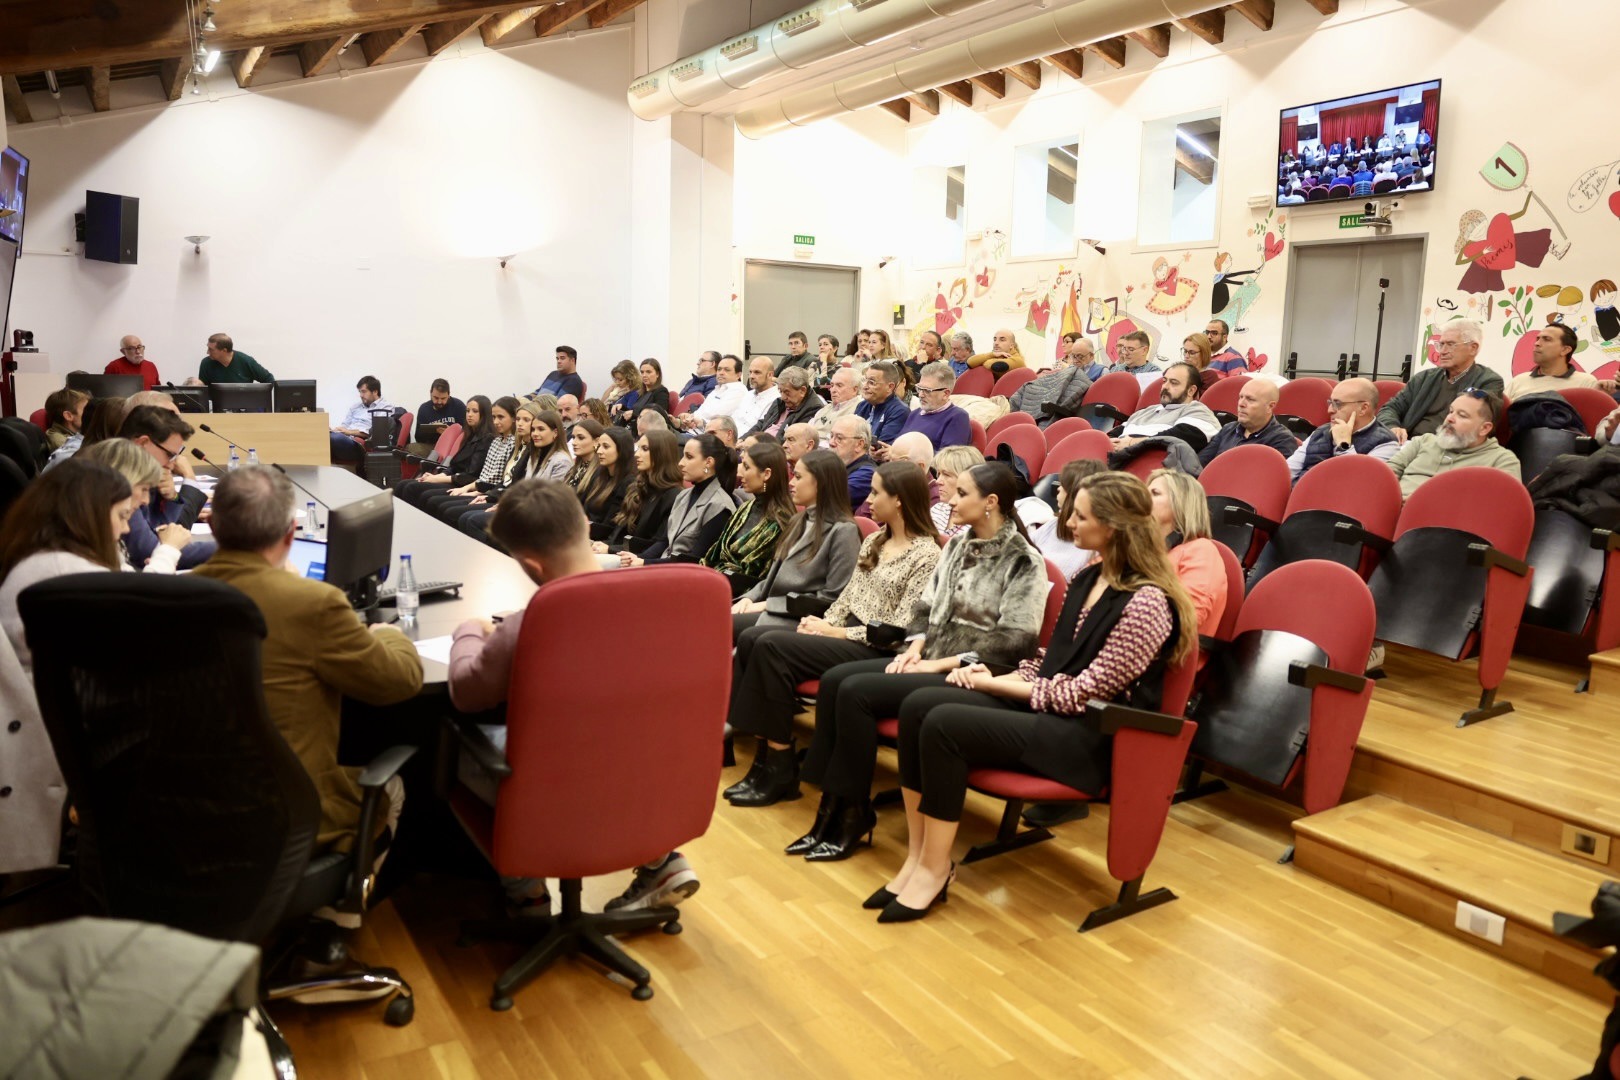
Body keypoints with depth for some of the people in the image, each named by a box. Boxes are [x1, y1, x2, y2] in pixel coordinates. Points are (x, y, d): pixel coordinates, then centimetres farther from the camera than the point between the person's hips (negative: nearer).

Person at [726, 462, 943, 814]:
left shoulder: (926, 554, -12)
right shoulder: (873, 542, 15)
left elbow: (898, 630, -17)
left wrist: (835, 633, -15)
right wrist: (824, 623, -5)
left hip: (877, 651, -8)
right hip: (844, 634, 9)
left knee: (772, 647, -23)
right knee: (751, 640, -11)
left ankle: (781, 768, -12)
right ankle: (765, 756, -10)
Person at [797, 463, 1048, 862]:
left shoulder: (1023, 561, -10)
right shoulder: (958, 544, 14)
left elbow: (1013, 641, -17)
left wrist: (942, 663, -17)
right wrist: (916, 646, -3)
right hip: (931, 659, 8)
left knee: (856, 692, -23)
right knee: (834, 680, -12)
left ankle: (856, 811, -8)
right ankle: (832, 803, -10)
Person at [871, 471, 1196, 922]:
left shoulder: (1146, 602, -17)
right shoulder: (1088, 578, 10)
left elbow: (1083, 693, -16)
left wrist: (993, 685, -10)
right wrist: (995, 676, 0)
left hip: (1092, 735, -8)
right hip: (1046, 705, 9)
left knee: (944, 725, -26)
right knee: (918, 705, -13)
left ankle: (935, 868, -9)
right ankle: (917, 855, -8)